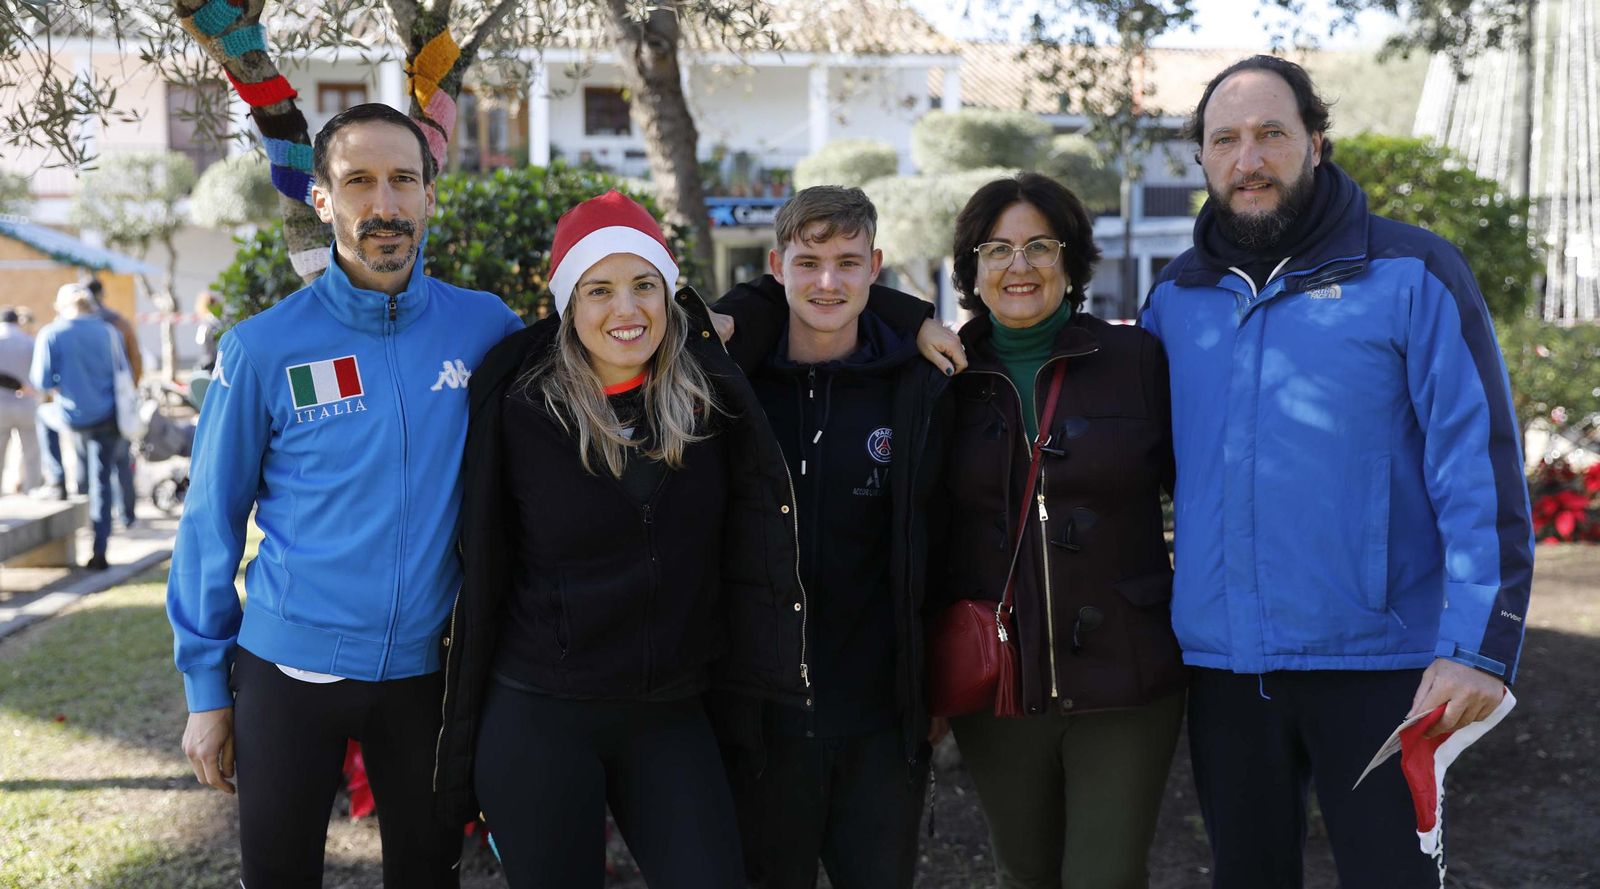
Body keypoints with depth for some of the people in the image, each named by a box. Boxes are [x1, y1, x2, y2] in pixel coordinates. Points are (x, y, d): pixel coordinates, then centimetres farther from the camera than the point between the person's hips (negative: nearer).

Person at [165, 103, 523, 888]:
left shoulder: (483, 327, -3)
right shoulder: (264, 348, -8)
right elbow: (211, 524, -1)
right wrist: (206, 690, 1)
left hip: (426, 667, 1)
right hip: (288, 668, -1)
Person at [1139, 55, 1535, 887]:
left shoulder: (1411, 274, -4)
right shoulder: (1177, 296, 8)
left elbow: (1480, 469, -9)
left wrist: (1480, 645, -16)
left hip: (1374, 660, -3)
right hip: (1220, 661, 4)